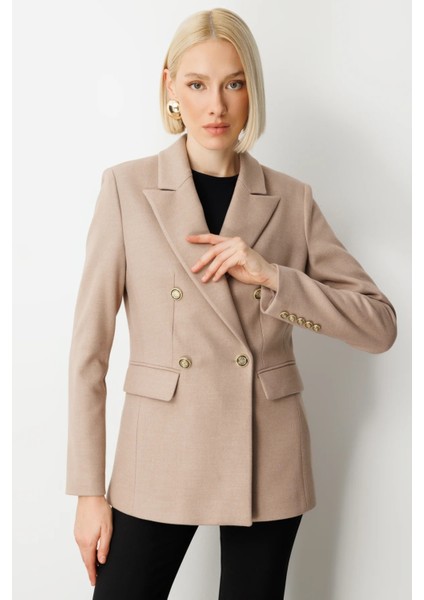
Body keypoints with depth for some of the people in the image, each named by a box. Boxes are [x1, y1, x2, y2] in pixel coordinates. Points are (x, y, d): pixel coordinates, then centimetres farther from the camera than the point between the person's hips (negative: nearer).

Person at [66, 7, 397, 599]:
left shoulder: (291, 200, 1)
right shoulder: (128, 188, -3)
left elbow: (379, 325, -1)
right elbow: (90, 346, -4)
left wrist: (269, 276, -15)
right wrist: (89, 491, -5)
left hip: (267, 463, 2)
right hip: (161, 460, -1)